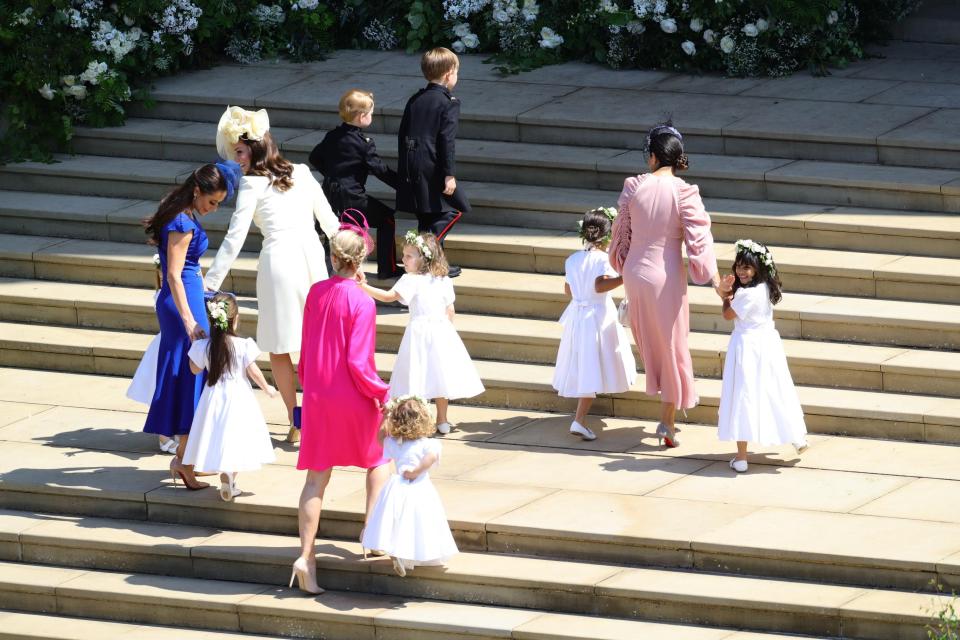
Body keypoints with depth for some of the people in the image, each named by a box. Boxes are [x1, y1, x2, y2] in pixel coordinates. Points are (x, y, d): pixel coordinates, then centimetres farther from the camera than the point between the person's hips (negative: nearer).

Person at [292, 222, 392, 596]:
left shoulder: (316, 293, -1)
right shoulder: (361, 302, -17)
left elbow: (306, 352, 8)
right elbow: (358, 362, -20)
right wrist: (382, 393, -7)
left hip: (317, 398, 4)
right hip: (352, 399, -4)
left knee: (316, 478, 6)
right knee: (379, 460, 21)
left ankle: (306, 555, -1)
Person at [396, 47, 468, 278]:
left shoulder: (414, 100, 15)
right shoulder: (448, 103, -7)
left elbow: (403, 135, 17)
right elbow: (447, 140, -14)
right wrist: (450, 174, -15)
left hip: (411, 166, 8)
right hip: (433, 167, -8)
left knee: (425, 216, 14)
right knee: (454, 208, 1)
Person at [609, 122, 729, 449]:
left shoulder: (634, 187, -5)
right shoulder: (683, 193, -15)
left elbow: (621, 231, 6)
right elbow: (698, 238, -17)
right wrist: (715, 280, -10)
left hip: (635, 272, 3)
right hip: (666, 275, -3)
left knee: (648, 340, 23)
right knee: (672, 344, 8)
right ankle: (667, 420, 11)